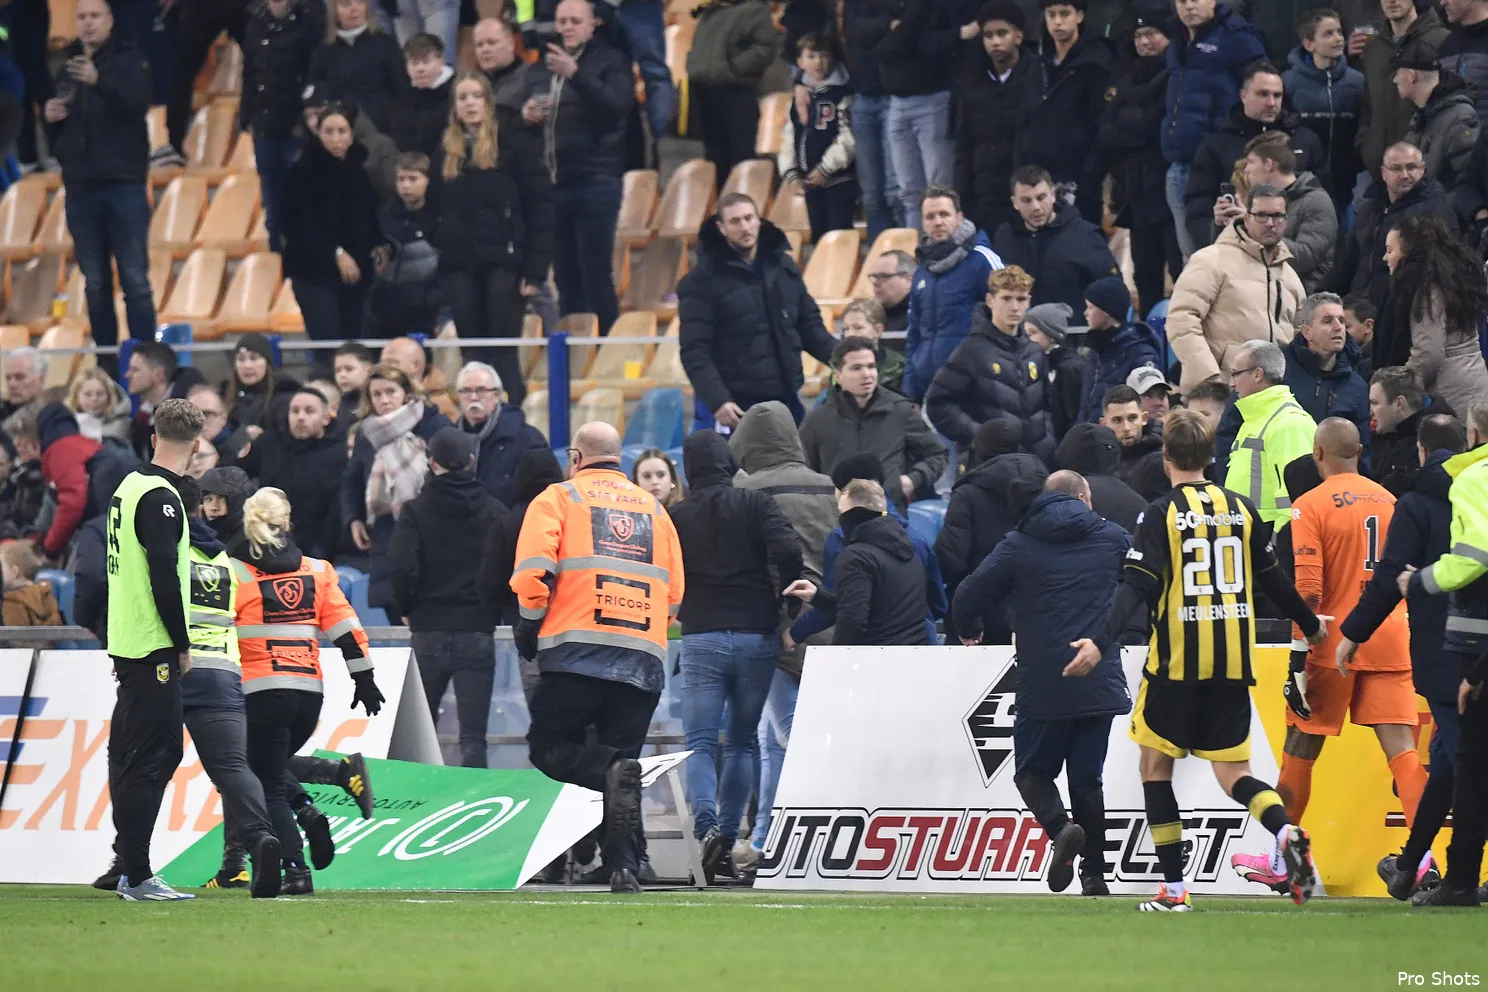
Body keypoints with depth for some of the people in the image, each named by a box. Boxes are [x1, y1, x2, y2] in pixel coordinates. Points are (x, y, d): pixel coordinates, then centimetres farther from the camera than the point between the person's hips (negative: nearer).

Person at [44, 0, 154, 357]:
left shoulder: (128, 60, 2)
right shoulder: (69, 66, 16)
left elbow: (138, 103, -18)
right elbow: (56, 136, 23)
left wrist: (99, 81, -34)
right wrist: (51, 118, -1)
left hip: (124, 184, -5)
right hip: (81, 189, 5)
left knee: (135, 281, -9)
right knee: (95, 285, 5)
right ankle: (105, 360, 8)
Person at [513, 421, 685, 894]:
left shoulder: (558, 498, 7)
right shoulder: (654, 509, 20)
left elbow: (533, 571, -6)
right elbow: (675, 593, 19)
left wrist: (529, 629, 7)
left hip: (578, 647, -4)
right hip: (645, 658, 4)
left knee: (549, 747, 5)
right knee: (620, 756, 9)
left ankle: (613, 771, -26)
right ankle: (623, 866, -6)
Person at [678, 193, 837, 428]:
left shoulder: (783, 268, 11)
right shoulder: (702, 281, -6)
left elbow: (809, 325, 17)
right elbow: (695, 352, -12)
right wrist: (717, 401, -23)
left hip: (786, 400, 6)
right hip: (738, 408, -6)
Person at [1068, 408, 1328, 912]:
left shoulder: (1162, 514, -6)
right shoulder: (1240, 509, 7)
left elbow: (1138, 587, -16)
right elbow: (1272, 579, 17)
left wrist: (1101, 642, -21)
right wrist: (1310, 625, 32)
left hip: (1177, 662, -4)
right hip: (1233, 662, 4)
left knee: (1155, 765, 10)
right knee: (1233, 772, 9)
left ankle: (1174, 888, 6)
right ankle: (1286, 832, -22)